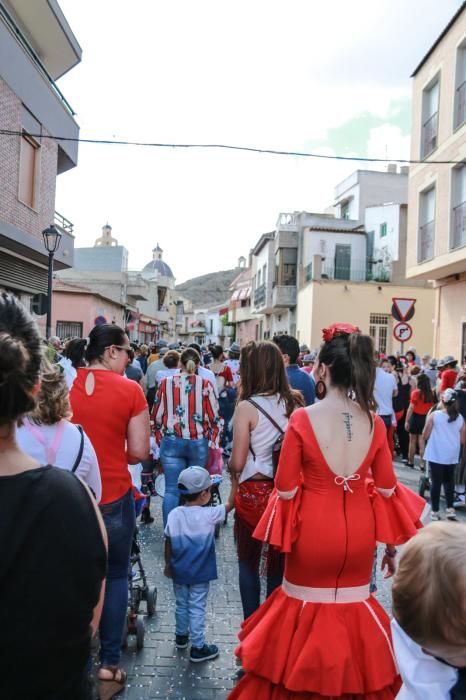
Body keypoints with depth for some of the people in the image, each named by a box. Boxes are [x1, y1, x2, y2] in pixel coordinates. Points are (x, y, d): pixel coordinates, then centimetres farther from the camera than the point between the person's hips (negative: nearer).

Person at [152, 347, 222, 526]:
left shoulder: (166, 383, -1)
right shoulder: (205, 385, -4)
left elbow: (157, 415, 5)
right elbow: (215, 417, -2)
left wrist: (160, 440, 17)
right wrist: (213, 444, 8)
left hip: (172, 442, 0)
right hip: (198, 443, 0)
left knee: (172, 489, 3)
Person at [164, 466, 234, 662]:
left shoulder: (174, 514, -8)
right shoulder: (209, 515, -19)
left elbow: (168, 543, -1)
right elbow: (230, 504, -10)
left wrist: (168, 564, 13)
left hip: (179, 571, 4)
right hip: (200, 573, -4)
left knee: (181, 604, 22)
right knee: (197, 608, 7)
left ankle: (181, 636, 40)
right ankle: (198, 647, 16)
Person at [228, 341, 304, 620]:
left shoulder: (247, 407, -14)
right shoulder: (294, 403, -3)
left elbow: (237, 462, -12)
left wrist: (233, 470, 7)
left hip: (253, 491, -3)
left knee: (249, 563, 16)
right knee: (279, 563, 17)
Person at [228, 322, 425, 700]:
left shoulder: (303, 419, -17)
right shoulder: (374, 423, -8)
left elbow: (287, 489, -13)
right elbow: (386, 490, 0)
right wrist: (391, 546, 14)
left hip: (312, 528, -2)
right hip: (358, 533, 3)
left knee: (307, 606, 19)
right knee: (352, 602, 24)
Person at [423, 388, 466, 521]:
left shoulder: (434, 415, -10)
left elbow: (425, 436, -6)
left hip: (436, 455, -3)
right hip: (452, 457, 3)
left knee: (436, 482, 6)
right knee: (449, 481, 19)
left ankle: (435, 511, 12)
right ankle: (450, 509, 17)